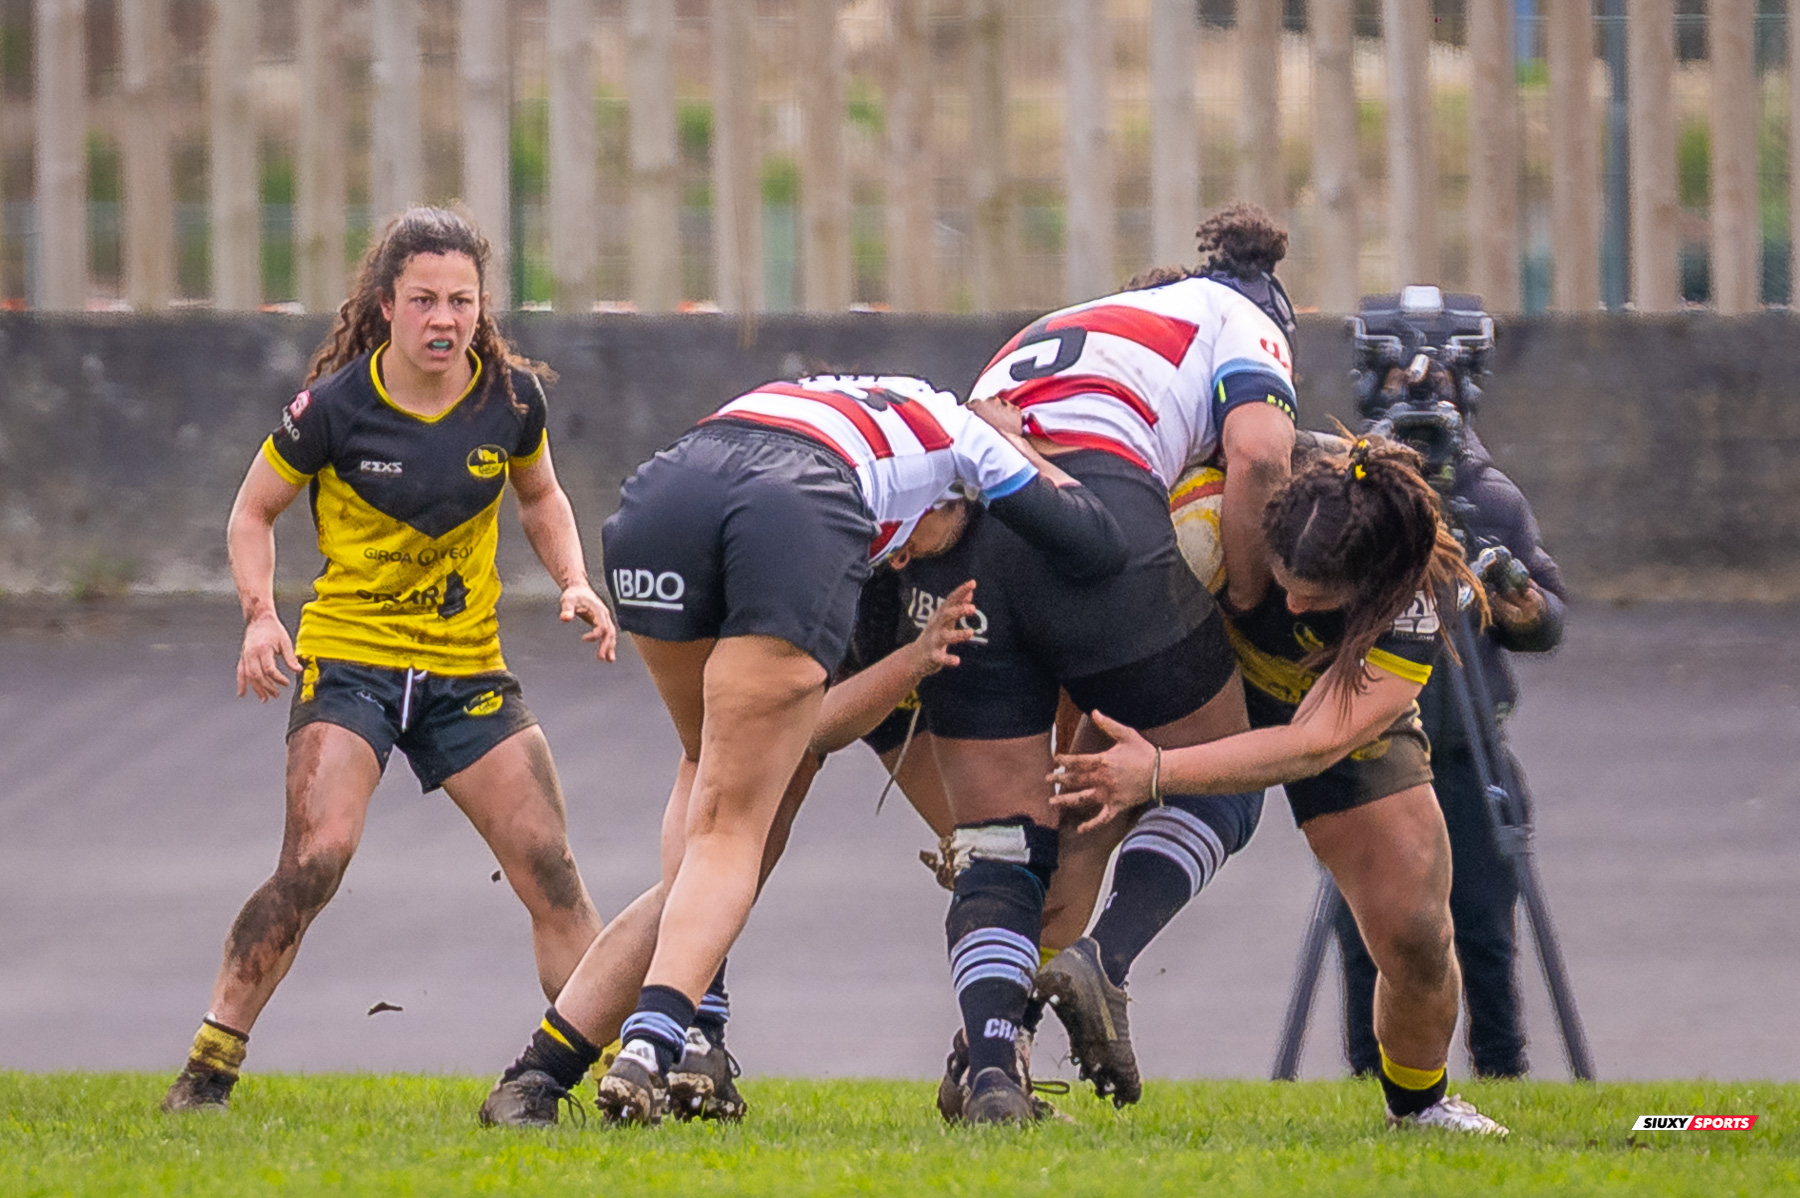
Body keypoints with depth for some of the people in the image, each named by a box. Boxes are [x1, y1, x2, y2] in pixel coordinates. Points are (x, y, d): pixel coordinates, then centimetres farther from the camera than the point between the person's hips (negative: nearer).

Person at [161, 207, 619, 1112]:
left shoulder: (512, 396, -2)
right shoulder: (335, 406, -12)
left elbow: (540, 497, 18)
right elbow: (255, 510, 3)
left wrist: (574, 583, 0)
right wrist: (260, 613, -13)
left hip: (468, 670, 4)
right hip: (349, 657, -4)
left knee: (551, 871, -5)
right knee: (316, 858, -22)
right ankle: (209, 1066, -12)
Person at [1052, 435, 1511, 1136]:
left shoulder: (1411, 613, -36)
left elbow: (1310, 746, -43)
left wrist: (1158, 774, -52)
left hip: (1349, 714, -1)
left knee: (1417, 937, -10)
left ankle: (1417, 1102, 20)